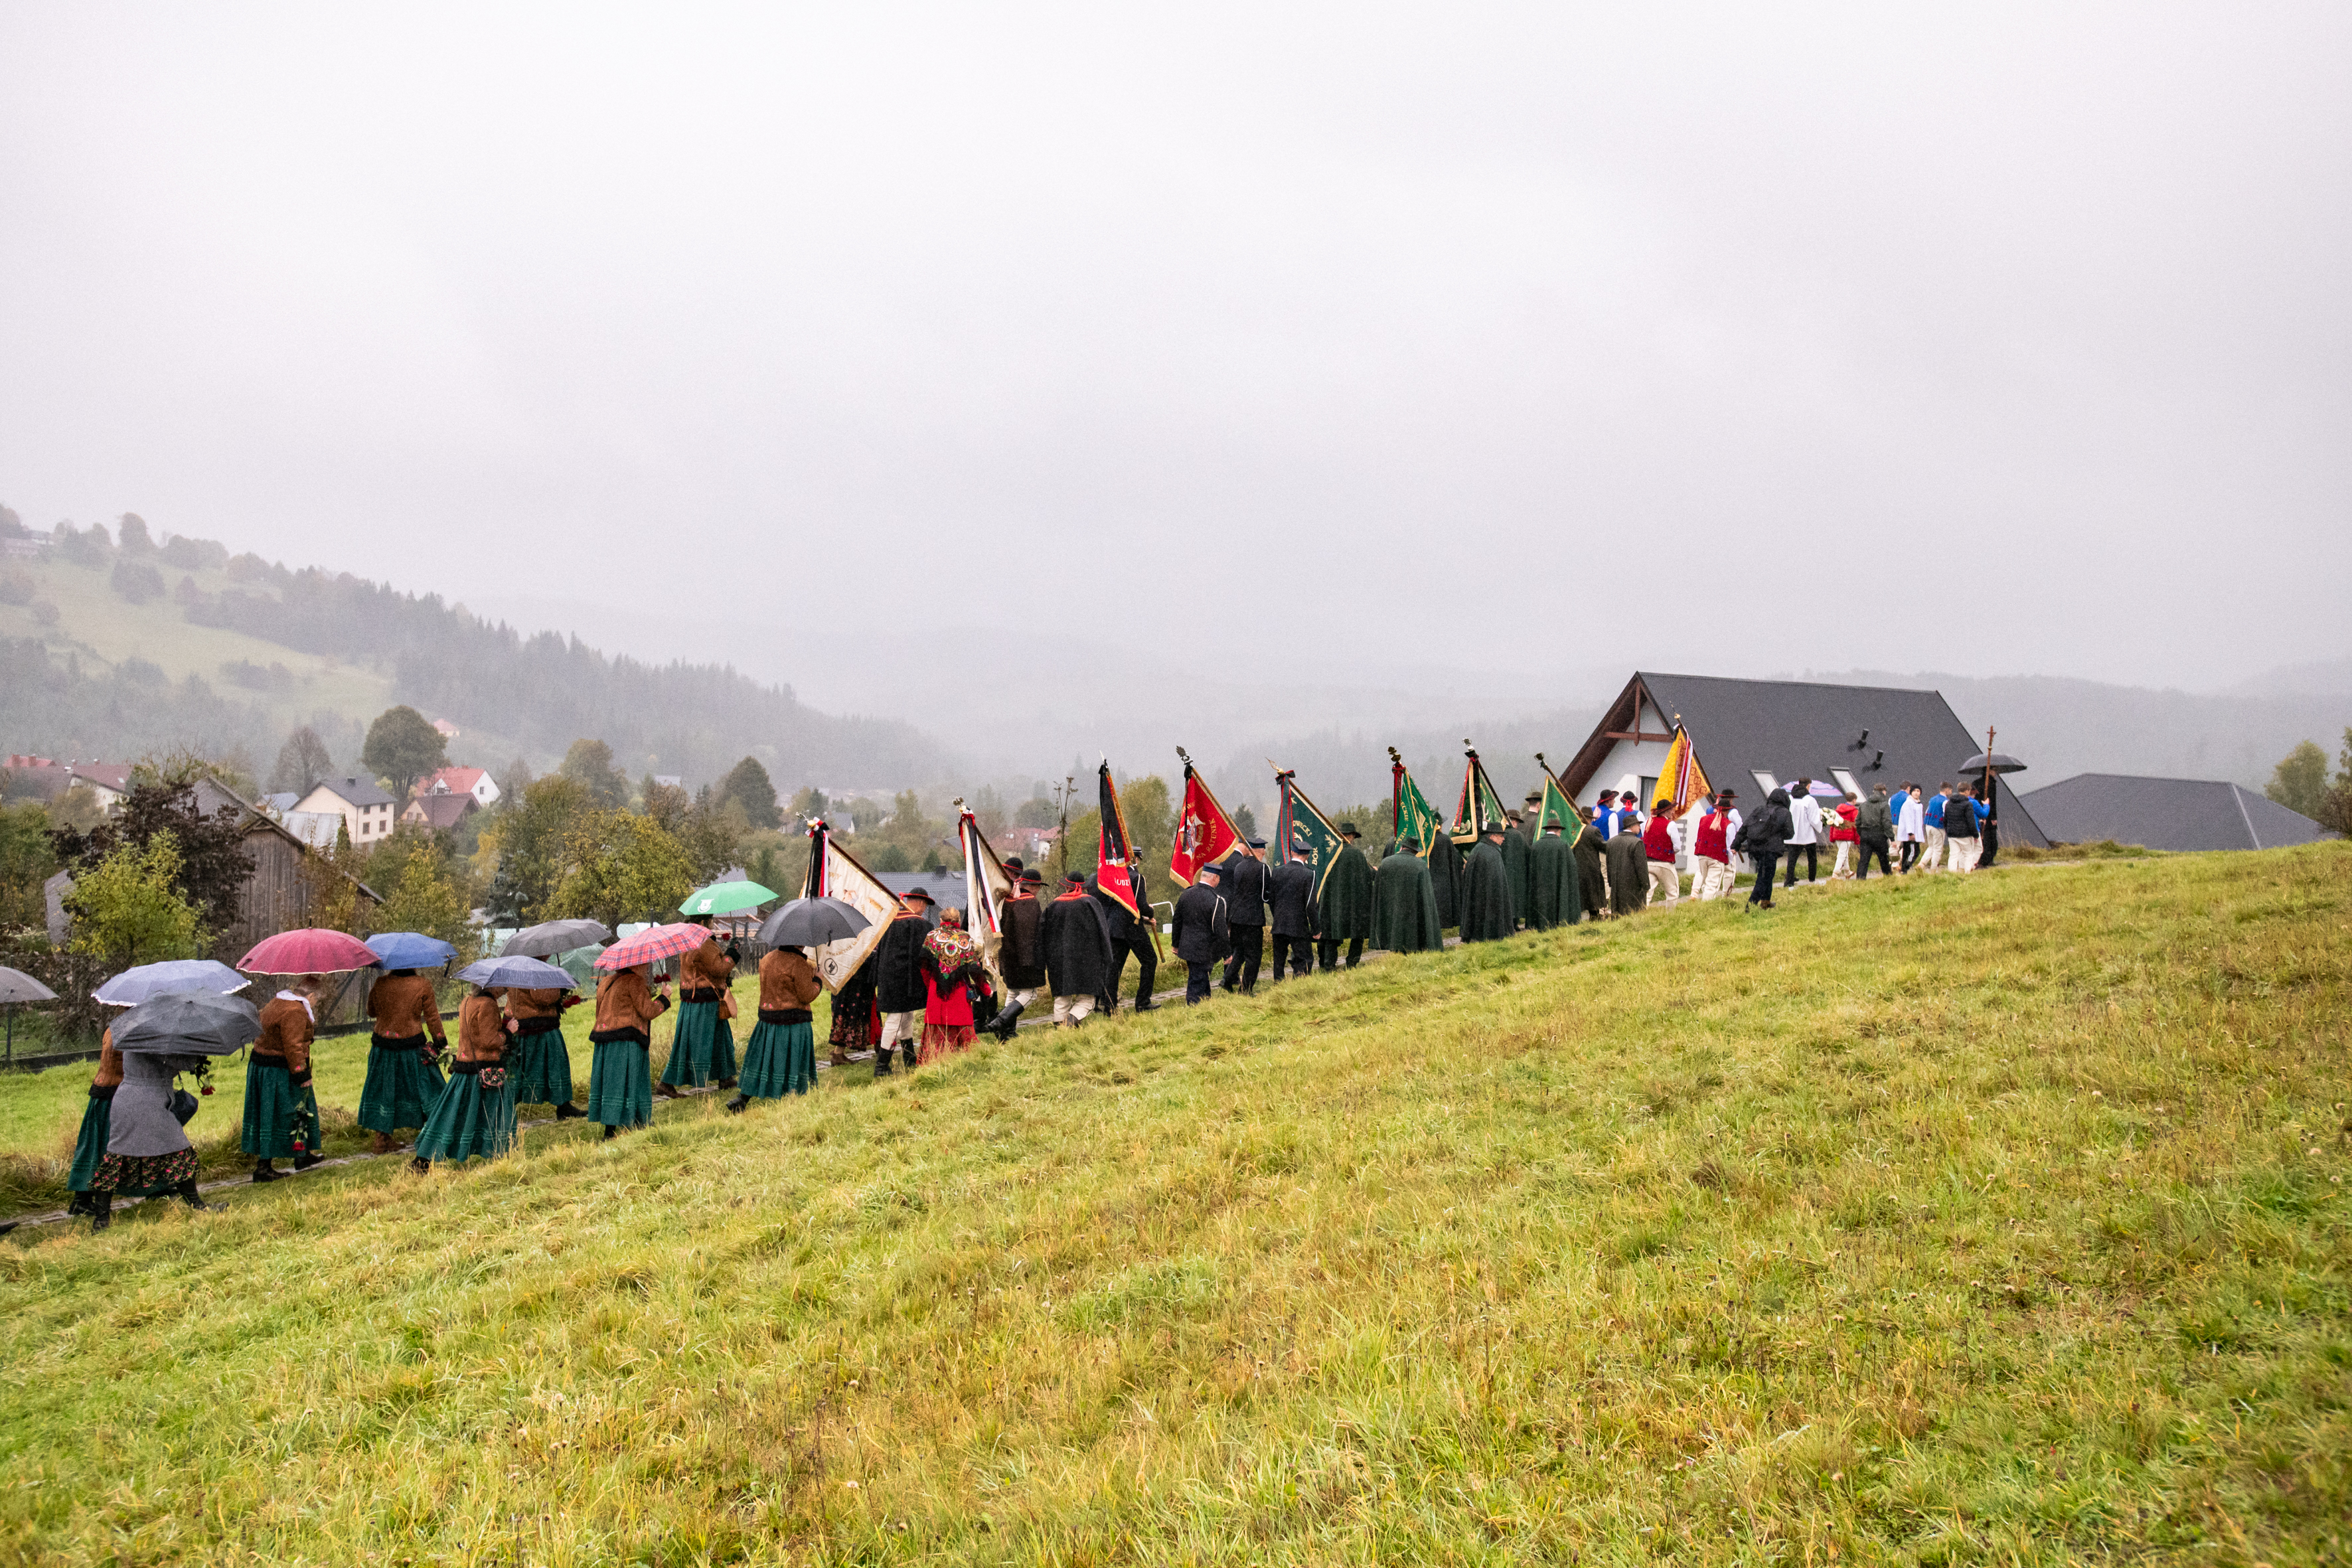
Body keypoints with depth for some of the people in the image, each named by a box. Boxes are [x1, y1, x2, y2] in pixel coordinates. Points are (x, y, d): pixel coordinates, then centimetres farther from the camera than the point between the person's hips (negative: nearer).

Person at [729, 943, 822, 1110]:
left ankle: (742, 1100, 15)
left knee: (760, 1061, 14)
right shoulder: (798, 963, -16)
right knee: (792, 1064, 3)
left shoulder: (767, 958, 7)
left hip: (767, 1018, 7)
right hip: (792, 1020, -7)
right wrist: (817, 982, 4)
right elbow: (807, 996, -14)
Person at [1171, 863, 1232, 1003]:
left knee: (1202, 980, 24)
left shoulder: (1185, 894, 1)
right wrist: (1227, 953, -6)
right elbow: (1220, 929, -18)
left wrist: (1176, 944, 22)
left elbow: (1177, 922, 10)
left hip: (1187, 948, 7)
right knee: (1197, 985, 0)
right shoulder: (1216, 900, -19)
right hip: (1205, 952, -7)